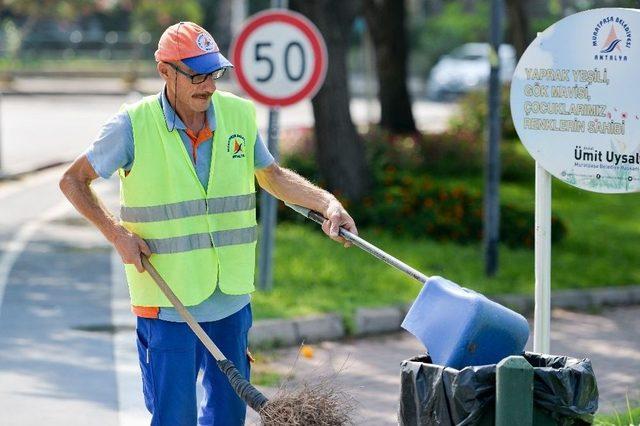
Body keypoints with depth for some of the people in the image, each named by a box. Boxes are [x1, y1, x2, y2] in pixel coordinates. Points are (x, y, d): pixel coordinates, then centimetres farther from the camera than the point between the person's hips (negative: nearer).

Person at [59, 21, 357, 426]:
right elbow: (74, 181, 1)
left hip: (232, 298, 4)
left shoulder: (240, 115, 2)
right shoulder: (133, 125, -9)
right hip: (167, 301, -4)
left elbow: (272, 176, 16)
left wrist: (328, 204, 3)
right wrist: (117, 233, -10)